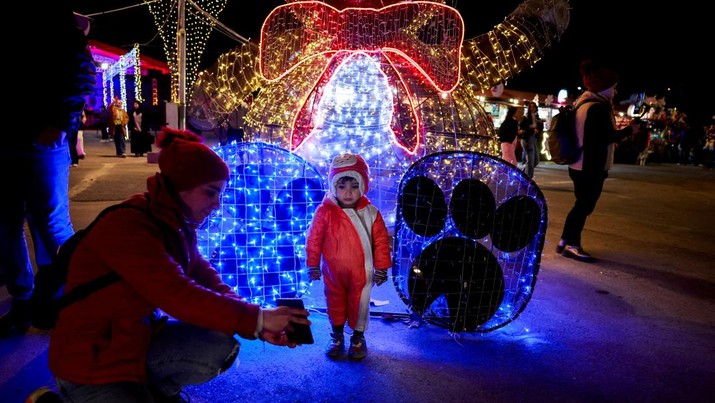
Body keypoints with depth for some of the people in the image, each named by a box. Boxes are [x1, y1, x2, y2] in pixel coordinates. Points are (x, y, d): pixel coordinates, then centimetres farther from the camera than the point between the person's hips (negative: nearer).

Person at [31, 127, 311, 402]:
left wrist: (256, 323, -17)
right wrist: (257, 319, -31)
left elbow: (207, 282, -3)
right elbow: (178, 295, -33)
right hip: (91, 364, -7)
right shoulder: (127, 227, -26)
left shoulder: (177, 225, 0)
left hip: (139, 338, 7)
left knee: (221, 346, -12)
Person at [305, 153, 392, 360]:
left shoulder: (370, 213, -10)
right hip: (333, 272, 0)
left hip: (361, 273, 0)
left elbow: (381, 242, -3)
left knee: (359, 305, 13)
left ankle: (358, 337, 34)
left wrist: (381, 268, -1)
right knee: (335, 304, 17)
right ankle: (337, 336, 37)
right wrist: (313, 265, -3)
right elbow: (314, 239, -6)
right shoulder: (325, 211, -12)